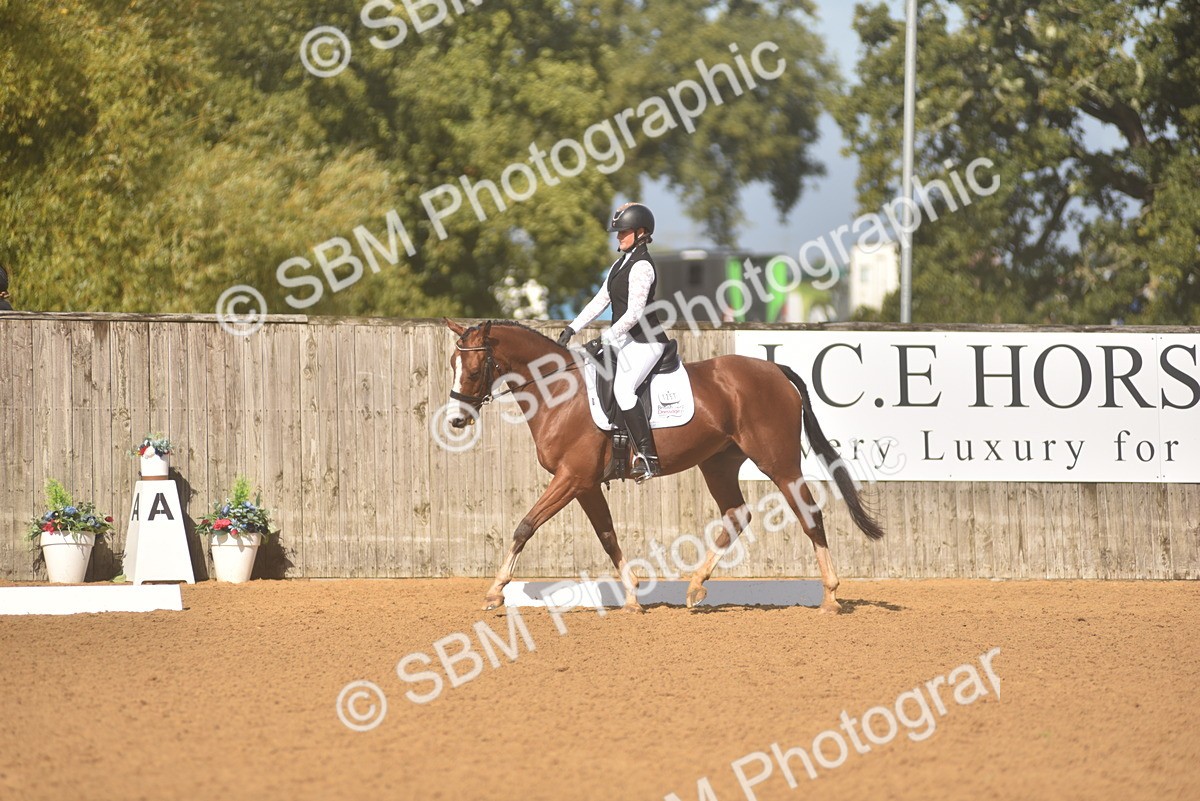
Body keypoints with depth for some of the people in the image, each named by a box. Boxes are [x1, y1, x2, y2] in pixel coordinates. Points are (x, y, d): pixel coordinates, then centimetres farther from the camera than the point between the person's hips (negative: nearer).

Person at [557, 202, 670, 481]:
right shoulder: (622, 263, 16)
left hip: (644, 340, -11)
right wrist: (572, 329, 11)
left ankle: (648, 459, -32)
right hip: (625, 340, 11)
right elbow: (600, 301, 18)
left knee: (622, 387, -29)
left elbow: (634, 312, -21)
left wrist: (606, 338, -21)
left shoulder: (641, 266, -15)